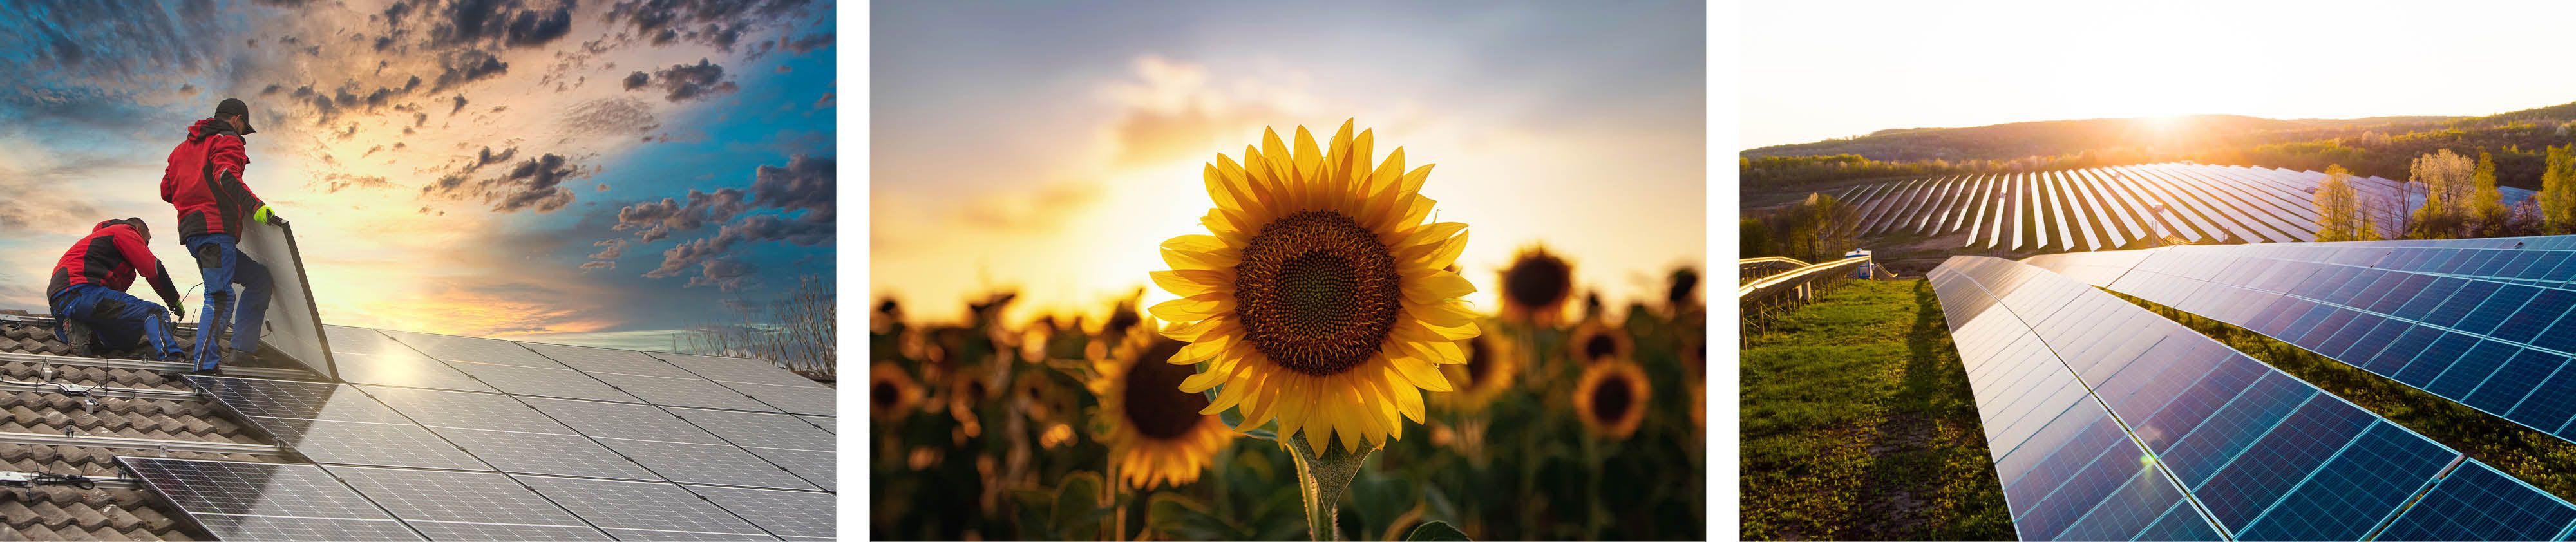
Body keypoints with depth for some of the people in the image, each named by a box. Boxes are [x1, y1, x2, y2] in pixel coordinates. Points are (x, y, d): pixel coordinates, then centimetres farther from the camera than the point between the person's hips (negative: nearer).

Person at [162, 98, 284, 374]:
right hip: (216, 229, -9)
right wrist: (255, 205, -29)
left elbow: (167, 190, 27)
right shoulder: (228, 141, 2)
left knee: (259, 277, 16)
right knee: (221, 297, -16)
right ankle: (204, 367, -27)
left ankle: (240, 350, 6)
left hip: (191, 231, 9)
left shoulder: (184, 147, 29)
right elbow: (226, 176, -18)